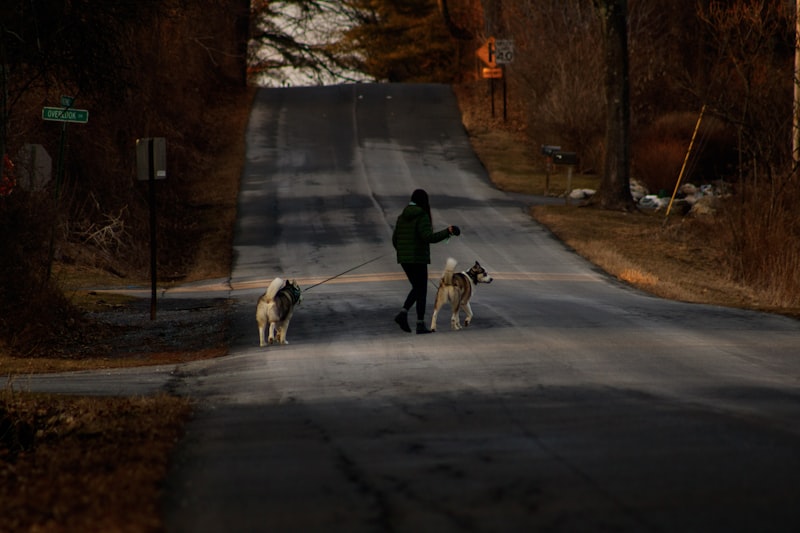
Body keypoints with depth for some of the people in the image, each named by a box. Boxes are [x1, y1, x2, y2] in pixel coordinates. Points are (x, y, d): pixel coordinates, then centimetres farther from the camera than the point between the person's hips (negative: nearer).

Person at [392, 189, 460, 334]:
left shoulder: (402, 217, 9)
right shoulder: (422, 216, -13)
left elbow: (395, 239, 12)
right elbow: (428, 237, -23)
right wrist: (447, 232, -18)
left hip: (404, 259, 7)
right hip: (418, 259, -7)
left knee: (417, 288, 18)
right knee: (421, 291, 4)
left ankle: (403, 313, -3)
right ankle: (420, 325, 3)